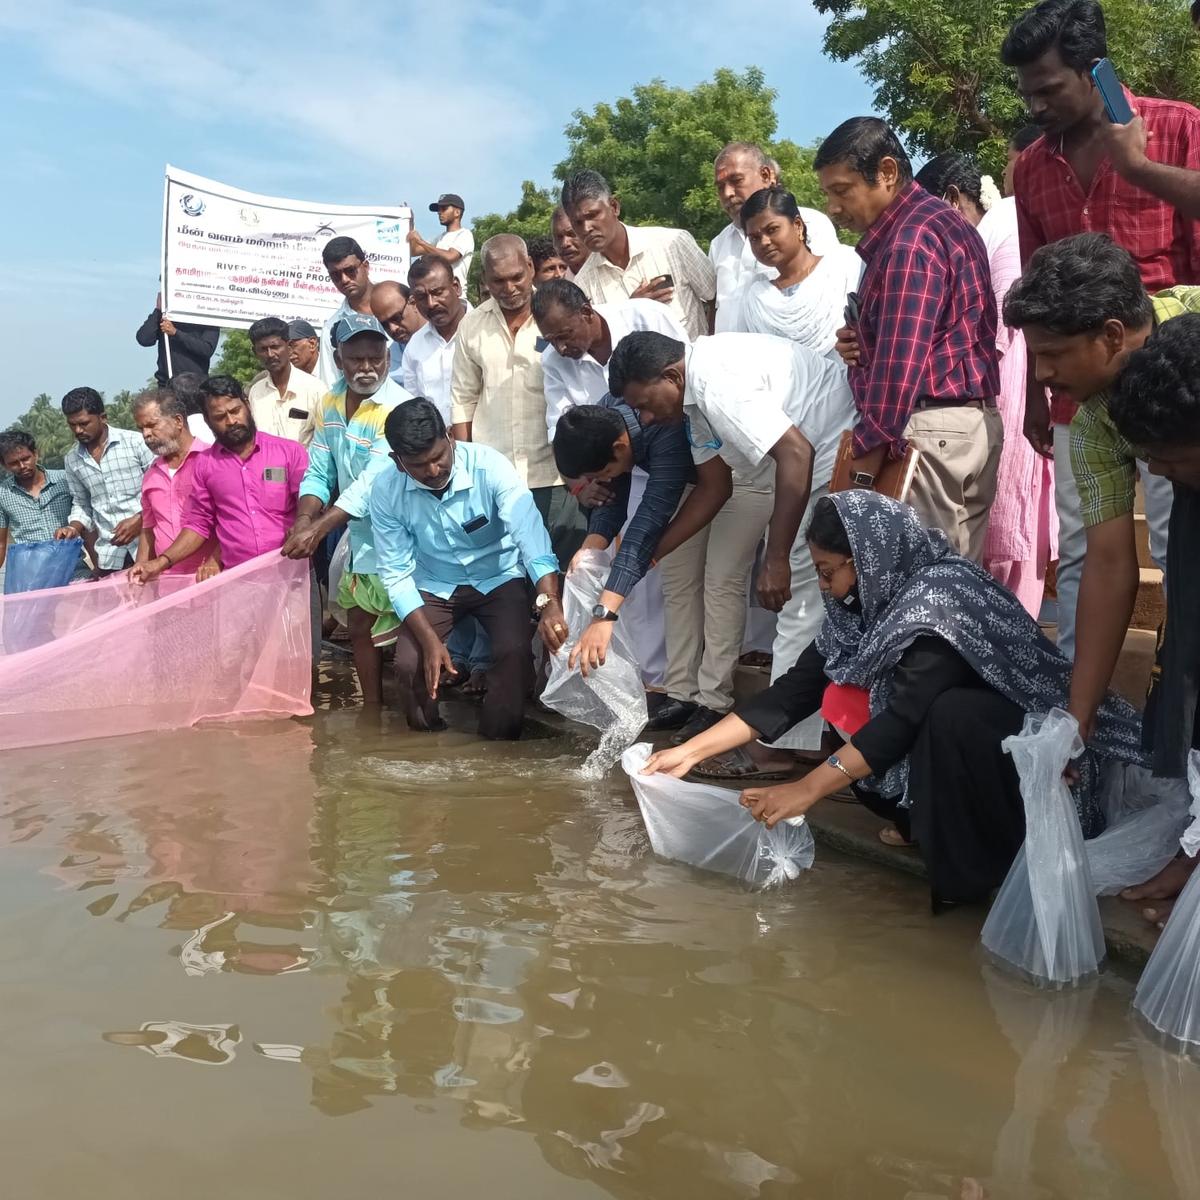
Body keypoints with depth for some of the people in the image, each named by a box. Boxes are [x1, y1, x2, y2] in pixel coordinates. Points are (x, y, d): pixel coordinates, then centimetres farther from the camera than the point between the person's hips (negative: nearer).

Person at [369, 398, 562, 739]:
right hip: (434, 586, 2)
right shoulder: (386, 491, -18)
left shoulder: (490, 466, -26)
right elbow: (396, 572, -12)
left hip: (498, 578, -1)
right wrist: (430, 640, -24)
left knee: (515, 653, -26)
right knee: (409, 663, -19)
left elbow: (532, 536, -37)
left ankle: (498, 743, -3)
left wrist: (549, 603, -54)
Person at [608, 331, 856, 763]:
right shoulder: (696, 392, 8)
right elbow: (715, 488, 15)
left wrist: (776, 558, -26)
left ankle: (782, 745, -5)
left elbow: (796, 453, -30)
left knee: (800, 595, -10)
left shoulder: (718, 384, -23)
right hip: (816, 456, 11)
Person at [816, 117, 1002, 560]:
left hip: (931, 428, -10)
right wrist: (860, 342, 9)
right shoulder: (937, 221, 19)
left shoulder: (908, 241, -15)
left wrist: (868, 451, -17)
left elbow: (901, 362, -21)